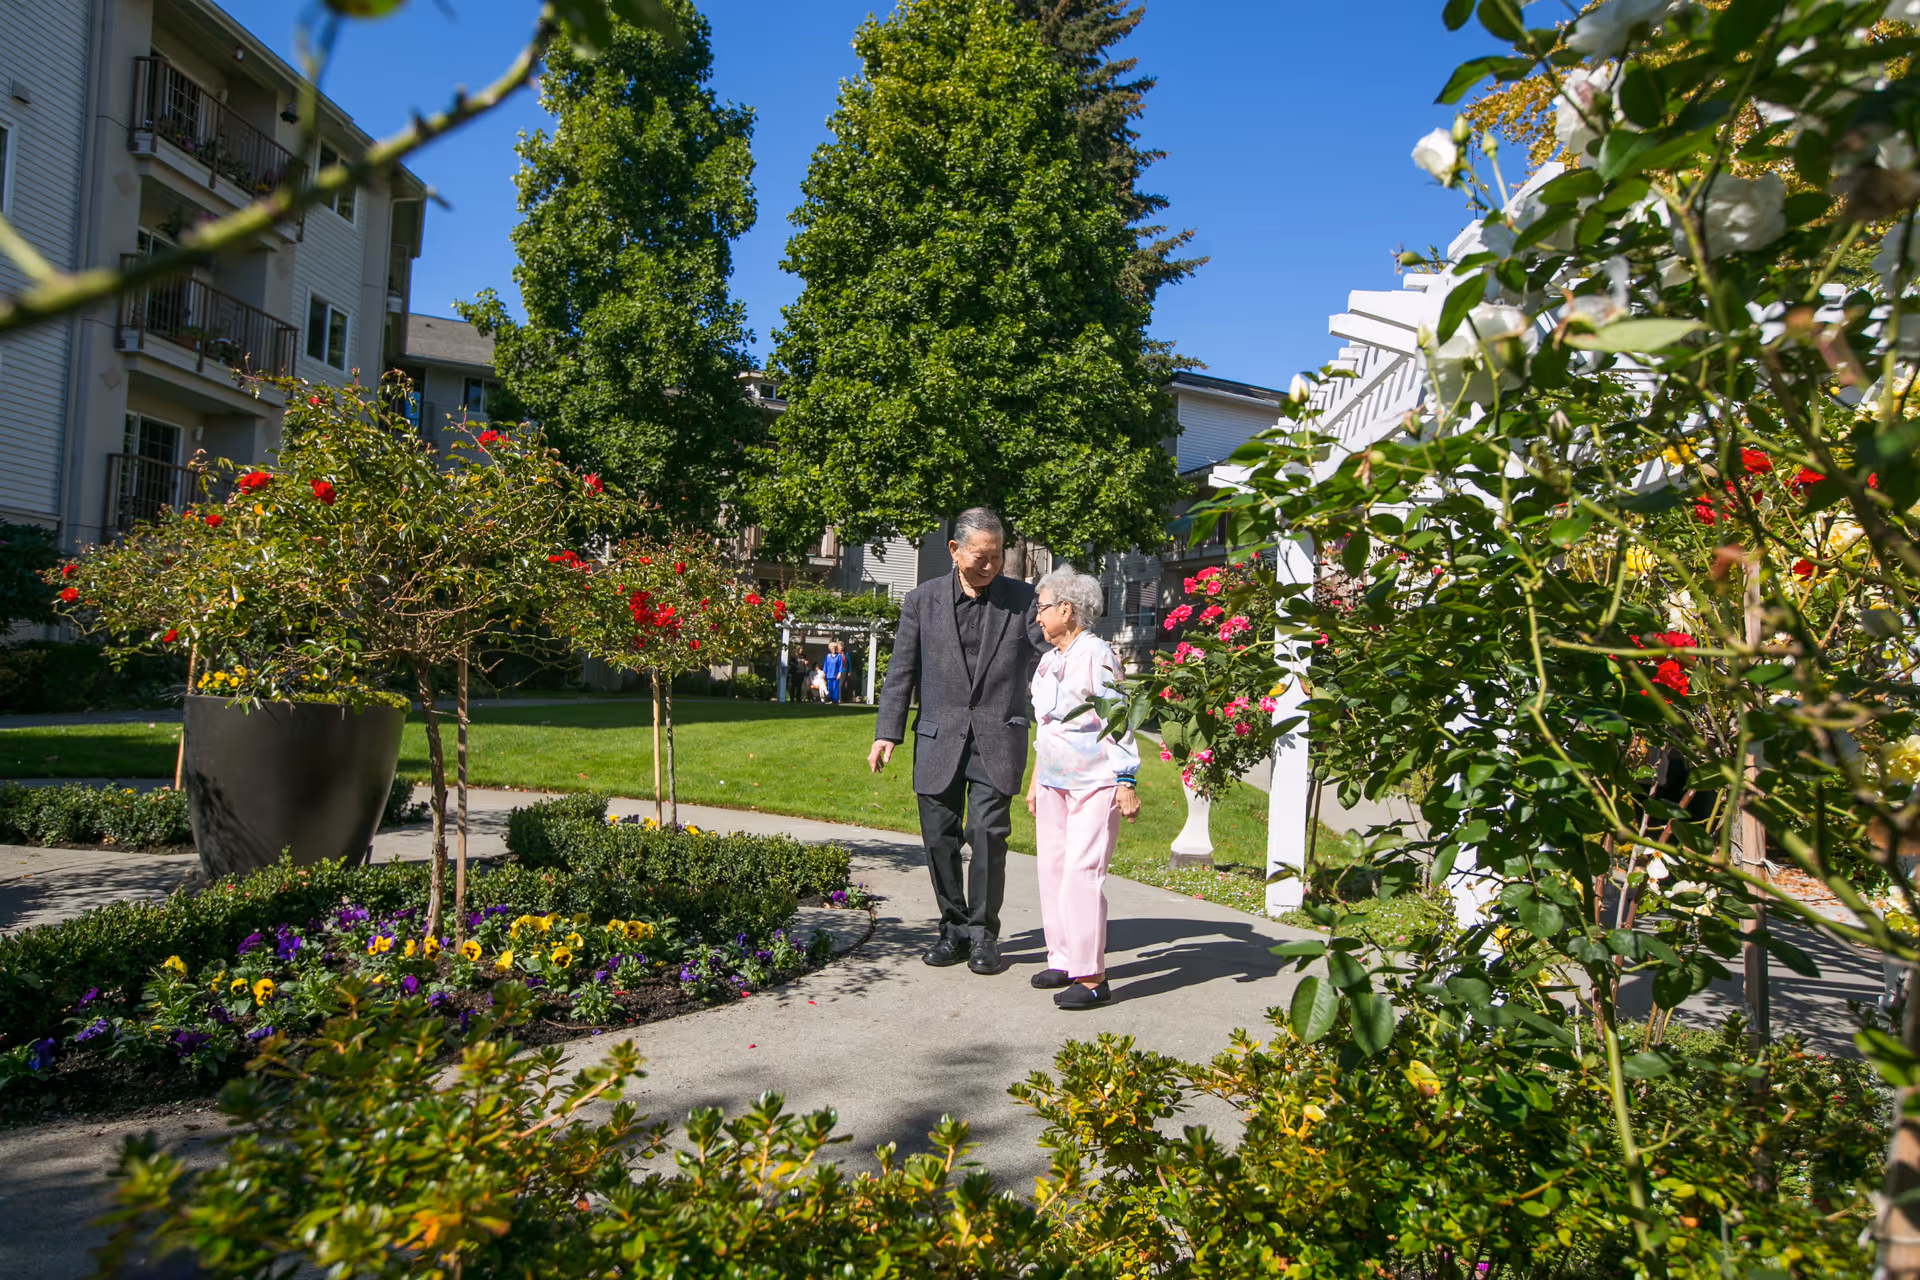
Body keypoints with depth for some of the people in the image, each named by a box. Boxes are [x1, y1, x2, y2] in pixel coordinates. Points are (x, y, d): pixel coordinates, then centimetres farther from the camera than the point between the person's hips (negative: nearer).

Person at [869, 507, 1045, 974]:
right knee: (939, 837, 6)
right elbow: (902, 670, 6)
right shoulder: (922, 600, 5)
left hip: (997, 739, -2)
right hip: (938, 739, 2)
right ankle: (954, 926, 22)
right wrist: (887, 732, 1)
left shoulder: (1022, 598, 2)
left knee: (988, 832, -8)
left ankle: (983, 932, 8)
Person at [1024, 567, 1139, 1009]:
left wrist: (1126, 784, -15)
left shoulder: (1096, 656, -11)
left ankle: (1091, 976, -5)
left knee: (1081, 872, -11)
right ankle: (1062, 960, 19)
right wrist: (1035, 781, 23)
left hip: (1094, 782, -8)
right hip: (1054, 782, 8)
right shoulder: (1047, 662, 14)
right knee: (1052, 869, 8)